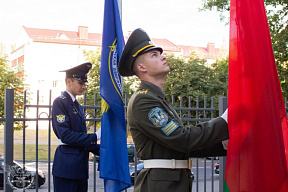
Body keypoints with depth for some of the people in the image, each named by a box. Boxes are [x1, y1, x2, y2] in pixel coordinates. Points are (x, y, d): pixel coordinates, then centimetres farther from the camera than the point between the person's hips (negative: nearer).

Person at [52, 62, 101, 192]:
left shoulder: (78, 106, 19)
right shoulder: (60, 102, -7)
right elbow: (65, 136, -17)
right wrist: (95, 136, -17)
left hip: (80, 164, 8)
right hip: (66, 166, -8)